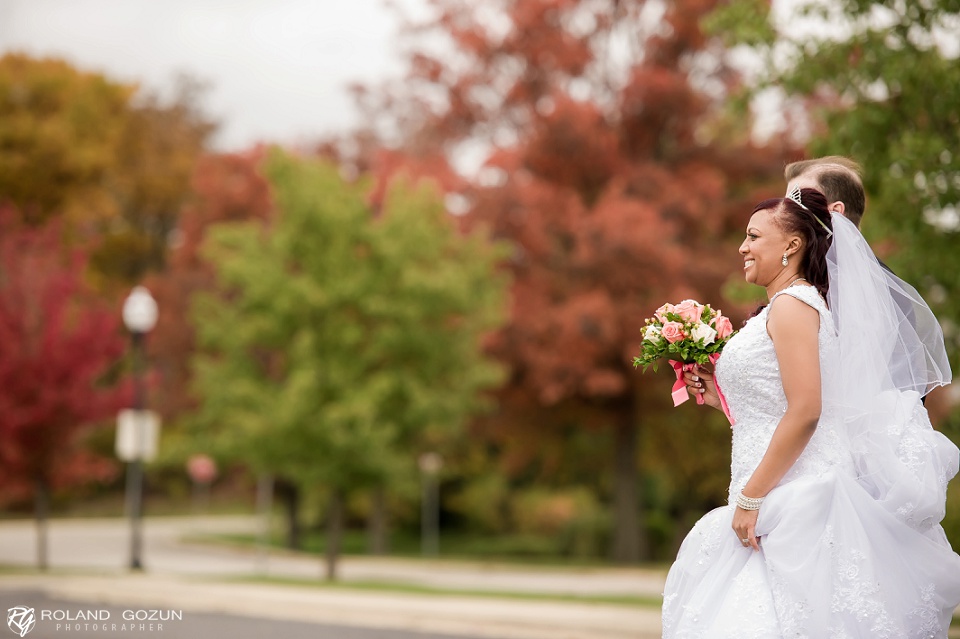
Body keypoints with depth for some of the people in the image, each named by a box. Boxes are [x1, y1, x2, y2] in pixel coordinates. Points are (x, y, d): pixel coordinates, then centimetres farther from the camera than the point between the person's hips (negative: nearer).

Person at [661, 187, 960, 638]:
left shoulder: (793, 305, -10)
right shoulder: (782, 309, 19)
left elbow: (805, 413, -20)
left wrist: (750, 498, -19)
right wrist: (721, 398, 14)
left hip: (796, 499, -10)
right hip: (783, 498, 10)